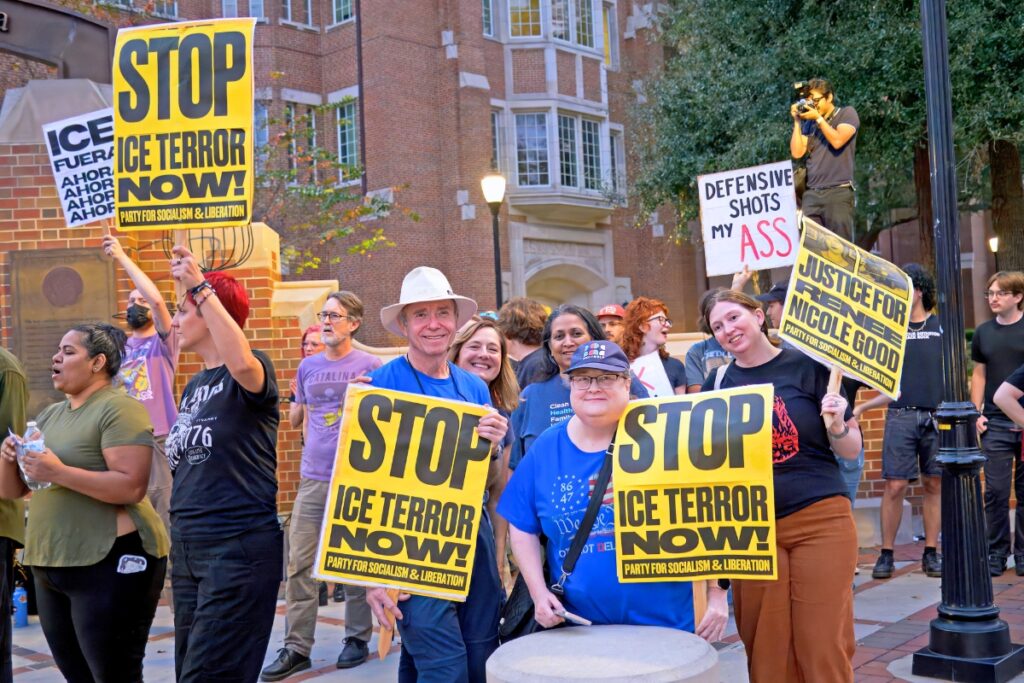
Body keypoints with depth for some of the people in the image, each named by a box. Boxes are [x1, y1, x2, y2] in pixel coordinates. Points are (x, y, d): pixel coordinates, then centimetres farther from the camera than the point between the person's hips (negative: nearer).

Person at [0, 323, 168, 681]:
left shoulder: (118, 408, -10)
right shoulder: (49, 415, 15)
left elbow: (132, 487, -20)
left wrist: (60, 473, -24)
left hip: (110, 562, -8)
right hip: (50, 565, 9)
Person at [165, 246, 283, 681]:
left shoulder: (250, 372, -10)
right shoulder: (193, 385, 15)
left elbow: (242, 363, -36)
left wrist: (200, 287, -32)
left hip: (240, 546, -9)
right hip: (187, 547, 9)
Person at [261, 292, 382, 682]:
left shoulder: (369, 366, -4)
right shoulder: (308, 366, 11)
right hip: (312, 478, 4)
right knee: (300, 564, 2)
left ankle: (357, 638, 20)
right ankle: (296, 647, 9)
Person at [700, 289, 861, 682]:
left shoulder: (808, 366, -2)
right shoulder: (719, 382, 6)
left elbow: (851, 450, 1)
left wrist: (836, 425, -18)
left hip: (821, 521, -3)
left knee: (824, 647, 0)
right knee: (767, 651, 7)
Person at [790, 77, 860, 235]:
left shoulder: (847, 113, 6)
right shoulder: (809, 123, 17)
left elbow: (837, 141, -9)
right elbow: (797, 153, 7)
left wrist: (818, 117, -4)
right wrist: (797, 121, 5)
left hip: (839, 192, -4)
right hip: (811, 193, 4)